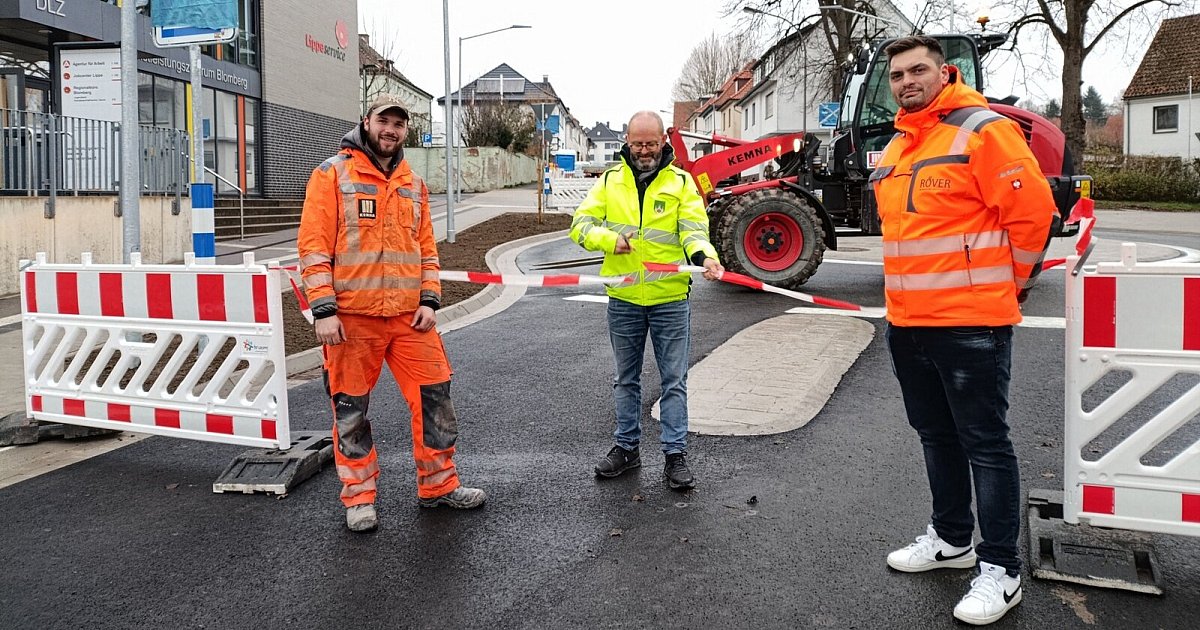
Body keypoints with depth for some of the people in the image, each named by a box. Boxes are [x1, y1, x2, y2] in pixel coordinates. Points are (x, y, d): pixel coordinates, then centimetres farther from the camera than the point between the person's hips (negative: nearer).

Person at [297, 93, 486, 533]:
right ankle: (358, 497, 21)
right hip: (351, 318, -4)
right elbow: (314, 247, -8)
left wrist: (429, 300, 3)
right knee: (350, 408, 5)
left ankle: (438, 485, 22)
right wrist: (324, 310, -14)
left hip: (409, 316, 5)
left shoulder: (413, 184, 14)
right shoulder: (333, 174, -2)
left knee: (434, 395, 6)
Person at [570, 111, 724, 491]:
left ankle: (676, 455, 13)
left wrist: (704, 257, -31)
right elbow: (580, 224, 1)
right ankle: (627, 448, 27)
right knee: (626, 379, 14)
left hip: (670, 299, -2)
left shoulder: (681, 181, 0)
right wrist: (609, 239, -19)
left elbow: (693, 230, -10)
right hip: (623, 299, 2)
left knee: (674, 380, 3)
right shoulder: (610, 181, 5)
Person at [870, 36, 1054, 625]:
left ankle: (1001, 569, 12)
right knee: (936, 435, 18)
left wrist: (1009, 283, -1)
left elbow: (1032, 209, -11)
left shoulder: (982, 130, -10)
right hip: (907, 322, 8)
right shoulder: (893, 151, 14)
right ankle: (952, 538, 34)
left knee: (984, 444, 0)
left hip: (970, 322, -8)